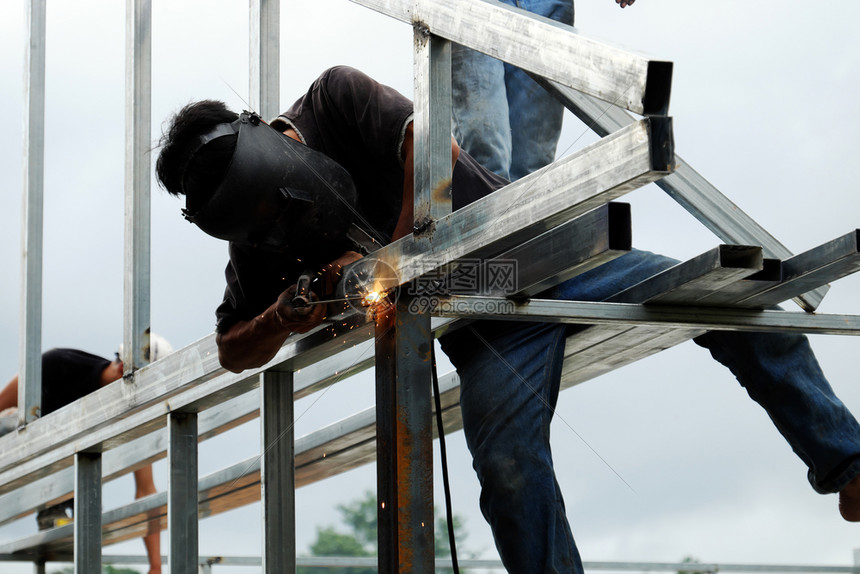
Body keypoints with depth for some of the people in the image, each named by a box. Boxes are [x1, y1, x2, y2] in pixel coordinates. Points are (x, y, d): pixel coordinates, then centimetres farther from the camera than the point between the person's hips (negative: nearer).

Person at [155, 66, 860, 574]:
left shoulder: (336, 99, -16)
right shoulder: (262, 244, -6)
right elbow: (235, 352, 2)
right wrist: (284, 316, -19)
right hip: (486, 333, 1)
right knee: (510, 470, -25)